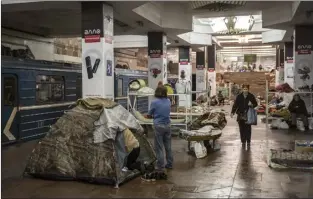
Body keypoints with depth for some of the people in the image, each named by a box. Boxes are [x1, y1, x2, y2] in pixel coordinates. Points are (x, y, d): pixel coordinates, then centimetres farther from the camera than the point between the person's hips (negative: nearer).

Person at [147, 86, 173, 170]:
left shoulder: (154, 102, -11)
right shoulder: (168, 101, 3)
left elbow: (149, 115, -2)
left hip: (158, 126, -5)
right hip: (167, 125, 5)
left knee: (159, 147, 3)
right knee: (168, 146, 14)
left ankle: (160, 166, 8)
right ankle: (169, 164, 23)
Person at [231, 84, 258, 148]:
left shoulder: (251, 96, 1)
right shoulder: (239, 96, 2)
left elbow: (256, 104, 9)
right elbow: (235, 105, 0)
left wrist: (252, 105, -14)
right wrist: (232, 112, -12)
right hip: (241, 115, 1)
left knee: (248, 129, -2)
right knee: (242, 129, 3)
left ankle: (248, 142, 9)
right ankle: (243, 142, 14)